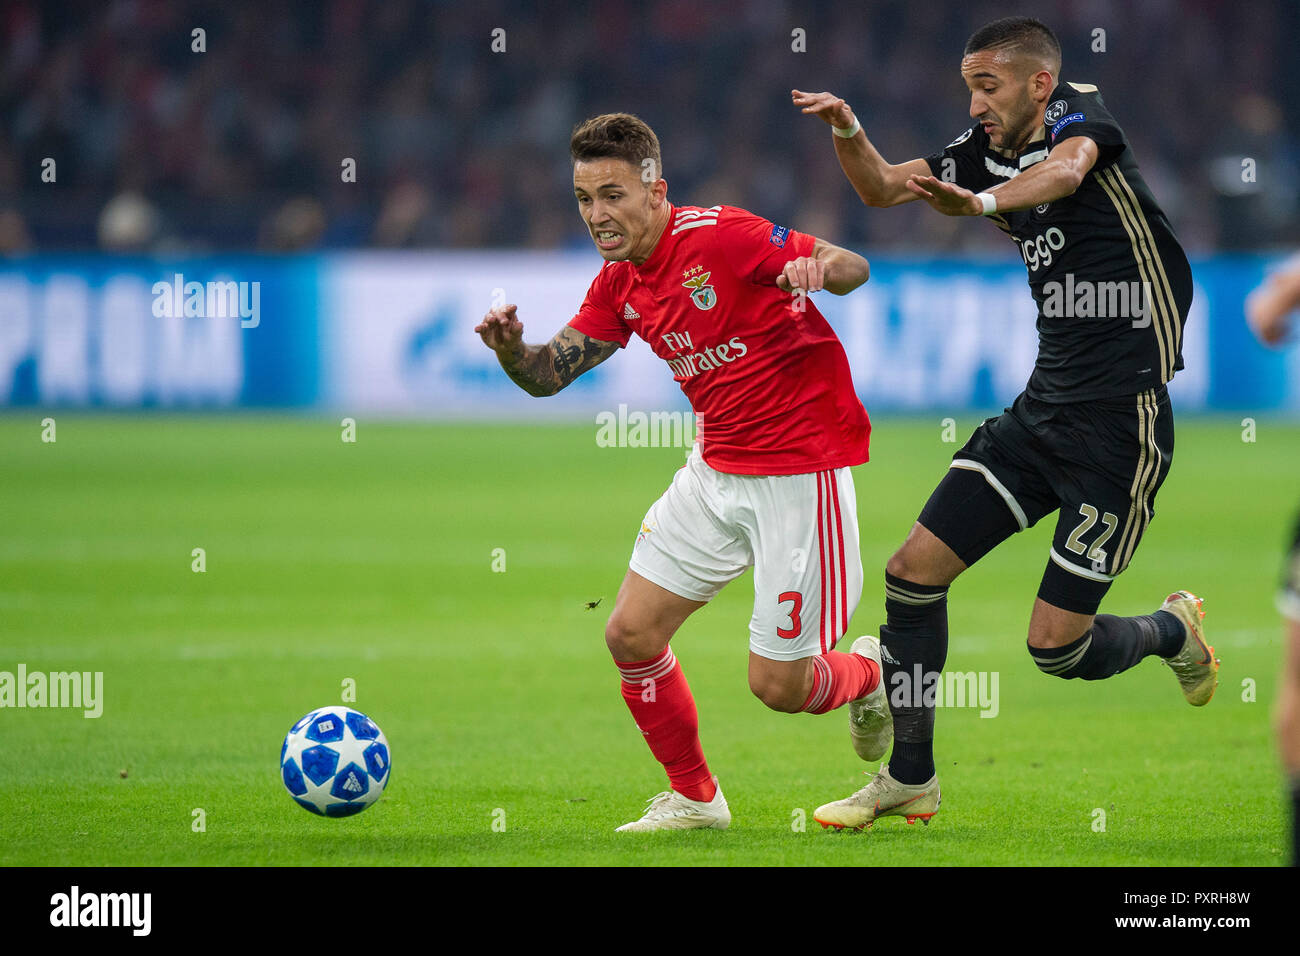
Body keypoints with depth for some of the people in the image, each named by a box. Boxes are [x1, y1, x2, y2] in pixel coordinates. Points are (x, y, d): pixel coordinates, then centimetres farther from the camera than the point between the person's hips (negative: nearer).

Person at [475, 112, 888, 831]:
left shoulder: (719, 236, -18)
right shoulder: (619, 286, 5)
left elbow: (853, 268, -18)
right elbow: (547, 376, 6)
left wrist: (820, 267, -42)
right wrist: (511, 348, -16)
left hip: (800, 474, -7)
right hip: (716, 469, 7)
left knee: (777, 685, -6)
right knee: (630, 636, 2)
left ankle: (870, 675, 28)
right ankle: (693, 798, 21)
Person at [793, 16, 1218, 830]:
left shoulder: (1080, 113, -12)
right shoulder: (992, 152, 8)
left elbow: (1066, 170, -35)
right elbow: (881, 186, 12)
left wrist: (984, 202, -56)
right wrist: (847, 129, -11)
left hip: (1123, 418, -8)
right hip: (1043, 406, 8)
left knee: (1056, 646, -6)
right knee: (914, 571, 0)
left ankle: (1173, 632, 26)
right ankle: (910, 779, 13)